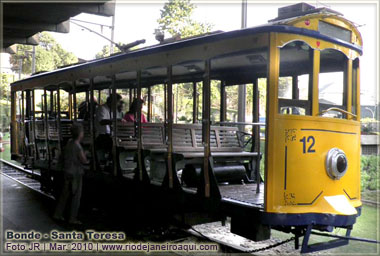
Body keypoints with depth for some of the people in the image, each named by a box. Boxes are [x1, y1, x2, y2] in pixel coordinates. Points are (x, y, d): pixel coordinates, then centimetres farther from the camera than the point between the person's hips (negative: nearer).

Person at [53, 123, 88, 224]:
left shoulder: (68, 144, 2)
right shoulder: (78, 148, -23)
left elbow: (63, 157, 17)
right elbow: (84, 161, -12)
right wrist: (87, 161, 9)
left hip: (67, 172, 8)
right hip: (75, 174, -8)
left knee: (65, 194, 18)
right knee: (76, 196, 2)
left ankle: (57, 214, 25)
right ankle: (72, 218, 7)